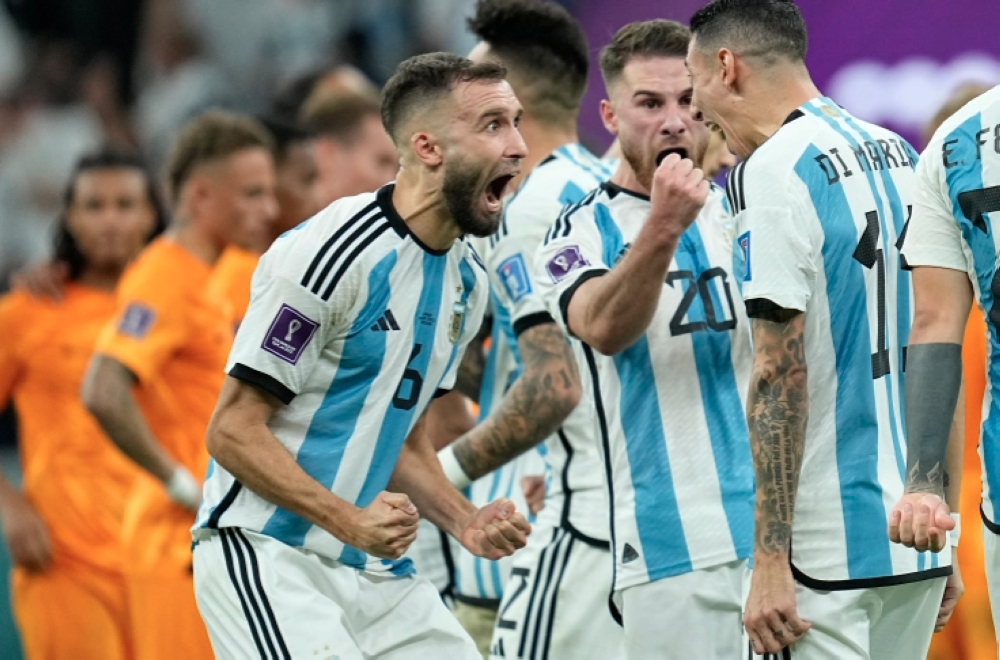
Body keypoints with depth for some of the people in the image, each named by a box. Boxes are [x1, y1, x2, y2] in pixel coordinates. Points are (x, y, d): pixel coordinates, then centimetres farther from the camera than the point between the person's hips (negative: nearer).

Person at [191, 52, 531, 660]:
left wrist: (464, 521, 4)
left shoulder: (468, 281, 11)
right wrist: (350, 520, -25)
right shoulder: (331, 252, -15)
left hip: (374, 567, 8)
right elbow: (234, 432, -16)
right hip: (266, 556, -8)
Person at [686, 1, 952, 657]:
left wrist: (770, 561, -17)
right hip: (917, 534, 8)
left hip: (831, 547, -8)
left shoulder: (773, 172, -12)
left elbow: (782, 374, -17)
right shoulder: (901, 156, 13)